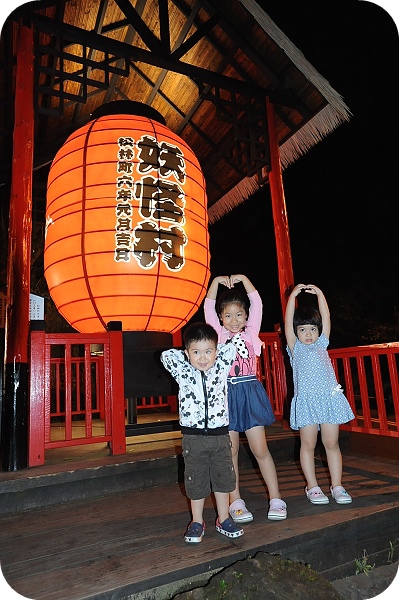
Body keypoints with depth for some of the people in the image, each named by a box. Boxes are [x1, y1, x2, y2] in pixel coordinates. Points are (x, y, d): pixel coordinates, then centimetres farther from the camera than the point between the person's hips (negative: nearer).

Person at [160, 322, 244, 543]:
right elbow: (166, 354, -8)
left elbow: (231, 347, 4)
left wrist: (212, 349, 7)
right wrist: (189, 355, 0)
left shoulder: (221, 368, -1)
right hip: (193, 437, -1)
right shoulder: (183, 373, -4)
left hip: (220, 435, 2)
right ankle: (197, 522, 30)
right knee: (196, 481, 11)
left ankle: (223, 519, 33)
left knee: (223, 478, 14)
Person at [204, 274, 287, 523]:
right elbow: (209, 307, -4)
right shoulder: (219, 334, 4)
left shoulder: (251, 332, 6)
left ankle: (276, 498, 19)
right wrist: (217, 281, -10)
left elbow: (257, 303, -1)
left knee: (260, 449, 7)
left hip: (251, 392, 1)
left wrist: (242, 278, -6)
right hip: (227, 394, 0)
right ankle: (235, 501, 19)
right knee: (231, 450, 7)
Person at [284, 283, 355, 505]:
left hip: (329, 398, 2)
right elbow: (288, 322, -2)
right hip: (306, 401, -2)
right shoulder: (295, 348, 8)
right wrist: (293, 296, -7)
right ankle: (312, 487, 14)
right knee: (308, 445, 4)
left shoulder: (321, 344, 14)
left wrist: (319, 294, -2)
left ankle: (337, 485, 17)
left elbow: (326, 317, 6)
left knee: (331, 443, 7)